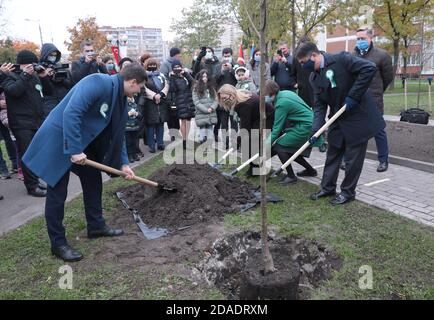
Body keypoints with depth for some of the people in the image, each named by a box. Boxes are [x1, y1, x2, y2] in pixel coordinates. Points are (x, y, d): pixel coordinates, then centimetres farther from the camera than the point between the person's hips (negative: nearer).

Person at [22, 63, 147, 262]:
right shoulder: (98, 82, -23)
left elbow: (118, 133, 12)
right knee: (57, 192, -1)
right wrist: (74, 150, -31)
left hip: (84, 141, 10)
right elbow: (71, 113, -32)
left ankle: (96, 226, 32)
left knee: (93, 181, 16)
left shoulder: (120, 98, 5)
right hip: (59, 139, -9)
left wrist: (123, 163, 8)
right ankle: (58, 243, 11)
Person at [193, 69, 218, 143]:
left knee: (210, 130, 6)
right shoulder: (196, 89, 1)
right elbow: (196, 102, -6)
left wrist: (212, 108, -12)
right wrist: (206, 110, -13)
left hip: (211, 115, 3)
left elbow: (216, 99, 7)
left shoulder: (211, 87, 13)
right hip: (201, 115, -3)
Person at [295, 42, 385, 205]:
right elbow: (320, 105, 1)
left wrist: (353, 96, -23)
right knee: (332, 155, 15)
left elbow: (370, 68, -23)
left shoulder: (341, 59, -18)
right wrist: (316, 130, -11)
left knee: (353, 157, 4)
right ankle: (327, 187, 30)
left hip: (358, 117, -7)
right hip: (338, 120, 7)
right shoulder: (314, 77, 2)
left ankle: (348, 191, 19)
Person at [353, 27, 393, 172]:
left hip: (374, 101, -4)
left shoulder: (382, 55, -4)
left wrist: (377, 91, 14)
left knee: (378, 130, 5)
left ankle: (383, 160, 18)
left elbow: (388, 77, 5)